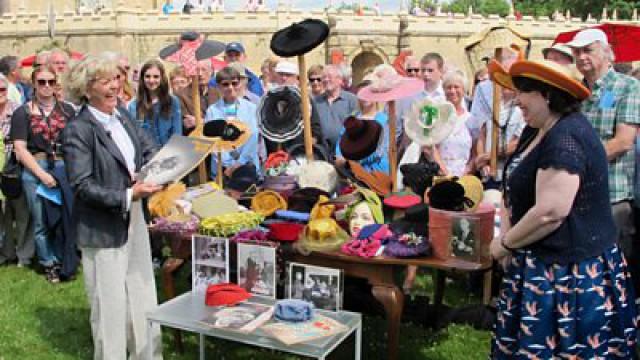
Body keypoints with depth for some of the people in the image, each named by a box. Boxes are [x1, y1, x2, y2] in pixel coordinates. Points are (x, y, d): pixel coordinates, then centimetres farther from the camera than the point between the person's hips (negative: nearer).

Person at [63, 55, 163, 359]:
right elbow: (82, 186, -20)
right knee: (110, 303, 5)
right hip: (102, 228, -7)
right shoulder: (78, 131, -17)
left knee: (143, 294, 18)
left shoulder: (123, 116, 4)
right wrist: (128, 196, -28)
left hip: (134, 219, 7)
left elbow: (149, 149, 12)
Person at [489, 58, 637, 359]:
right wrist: (507, 236, -3)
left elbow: (549, 213, -28)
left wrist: (504, 244, -14)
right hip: (546, 262, 10)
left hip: (568, 274, -10)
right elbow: (517, 191, 13)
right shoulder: (540, 132, 11)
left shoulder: (565, 139, -22)